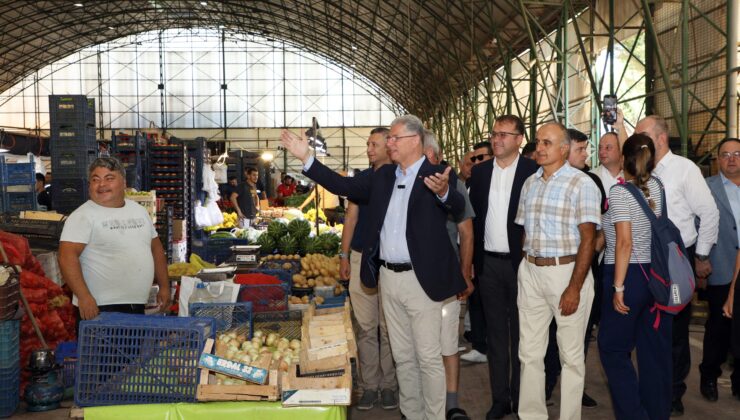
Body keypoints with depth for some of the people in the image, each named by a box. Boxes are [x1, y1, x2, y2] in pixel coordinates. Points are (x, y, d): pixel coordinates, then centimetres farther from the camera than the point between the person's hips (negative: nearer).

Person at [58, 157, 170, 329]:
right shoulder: (82, 216, -8)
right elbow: (68, 257, -17)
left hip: (138, 307, 6)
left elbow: (156, 248, 18)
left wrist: (164, 286, 13)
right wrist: (84, 297, -24)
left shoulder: (139, 211, 12)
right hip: (99, 309, -6)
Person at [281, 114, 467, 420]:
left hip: (421, 279, -6)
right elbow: (344, 186, 12)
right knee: (403, 357, 16)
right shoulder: (383, 176, 10)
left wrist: (443, 192, -51)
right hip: (388, 278, 6)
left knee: (428, 357, 3)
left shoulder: (438, 175, -9)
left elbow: (457, 205, -27)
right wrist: (306, 158, 7)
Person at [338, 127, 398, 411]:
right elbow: (351, 216, 12)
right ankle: (369, 385, 14)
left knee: (388, 327, 4)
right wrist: (344, 254, 7)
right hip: (361, 258, 3)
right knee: (365, 326, 5)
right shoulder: (362, 178, 10)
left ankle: (388, 385, 15)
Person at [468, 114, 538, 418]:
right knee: (496, 332, 12)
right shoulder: (479, 171, 7)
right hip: (489, 264, 4)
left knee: (521, 333, 9)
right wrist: (473, 259, 5)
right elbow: (473, 215, 9)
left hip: (521, 262, -4)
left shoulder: (533, 171, -7)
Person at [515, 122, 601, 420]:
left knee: (571, 354, 7)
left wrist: (574, 287, -16)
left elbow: (588, 238, -11)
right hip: (530, 272, 5)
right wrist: (524, 268, 6)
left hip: (567, 271, -5)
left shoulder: (581, 183, -7)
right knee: (529, 352, 11)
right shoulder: (530, 183, 11)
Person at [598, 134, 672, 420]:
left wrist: (618, 287, -17)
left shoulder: (619, 192, -13)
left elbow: (625, 242, -19)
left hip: (629, 276, -6)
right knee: (655, 350, 13)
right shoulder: (657, 187, 4)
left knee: (614, 348, 6)